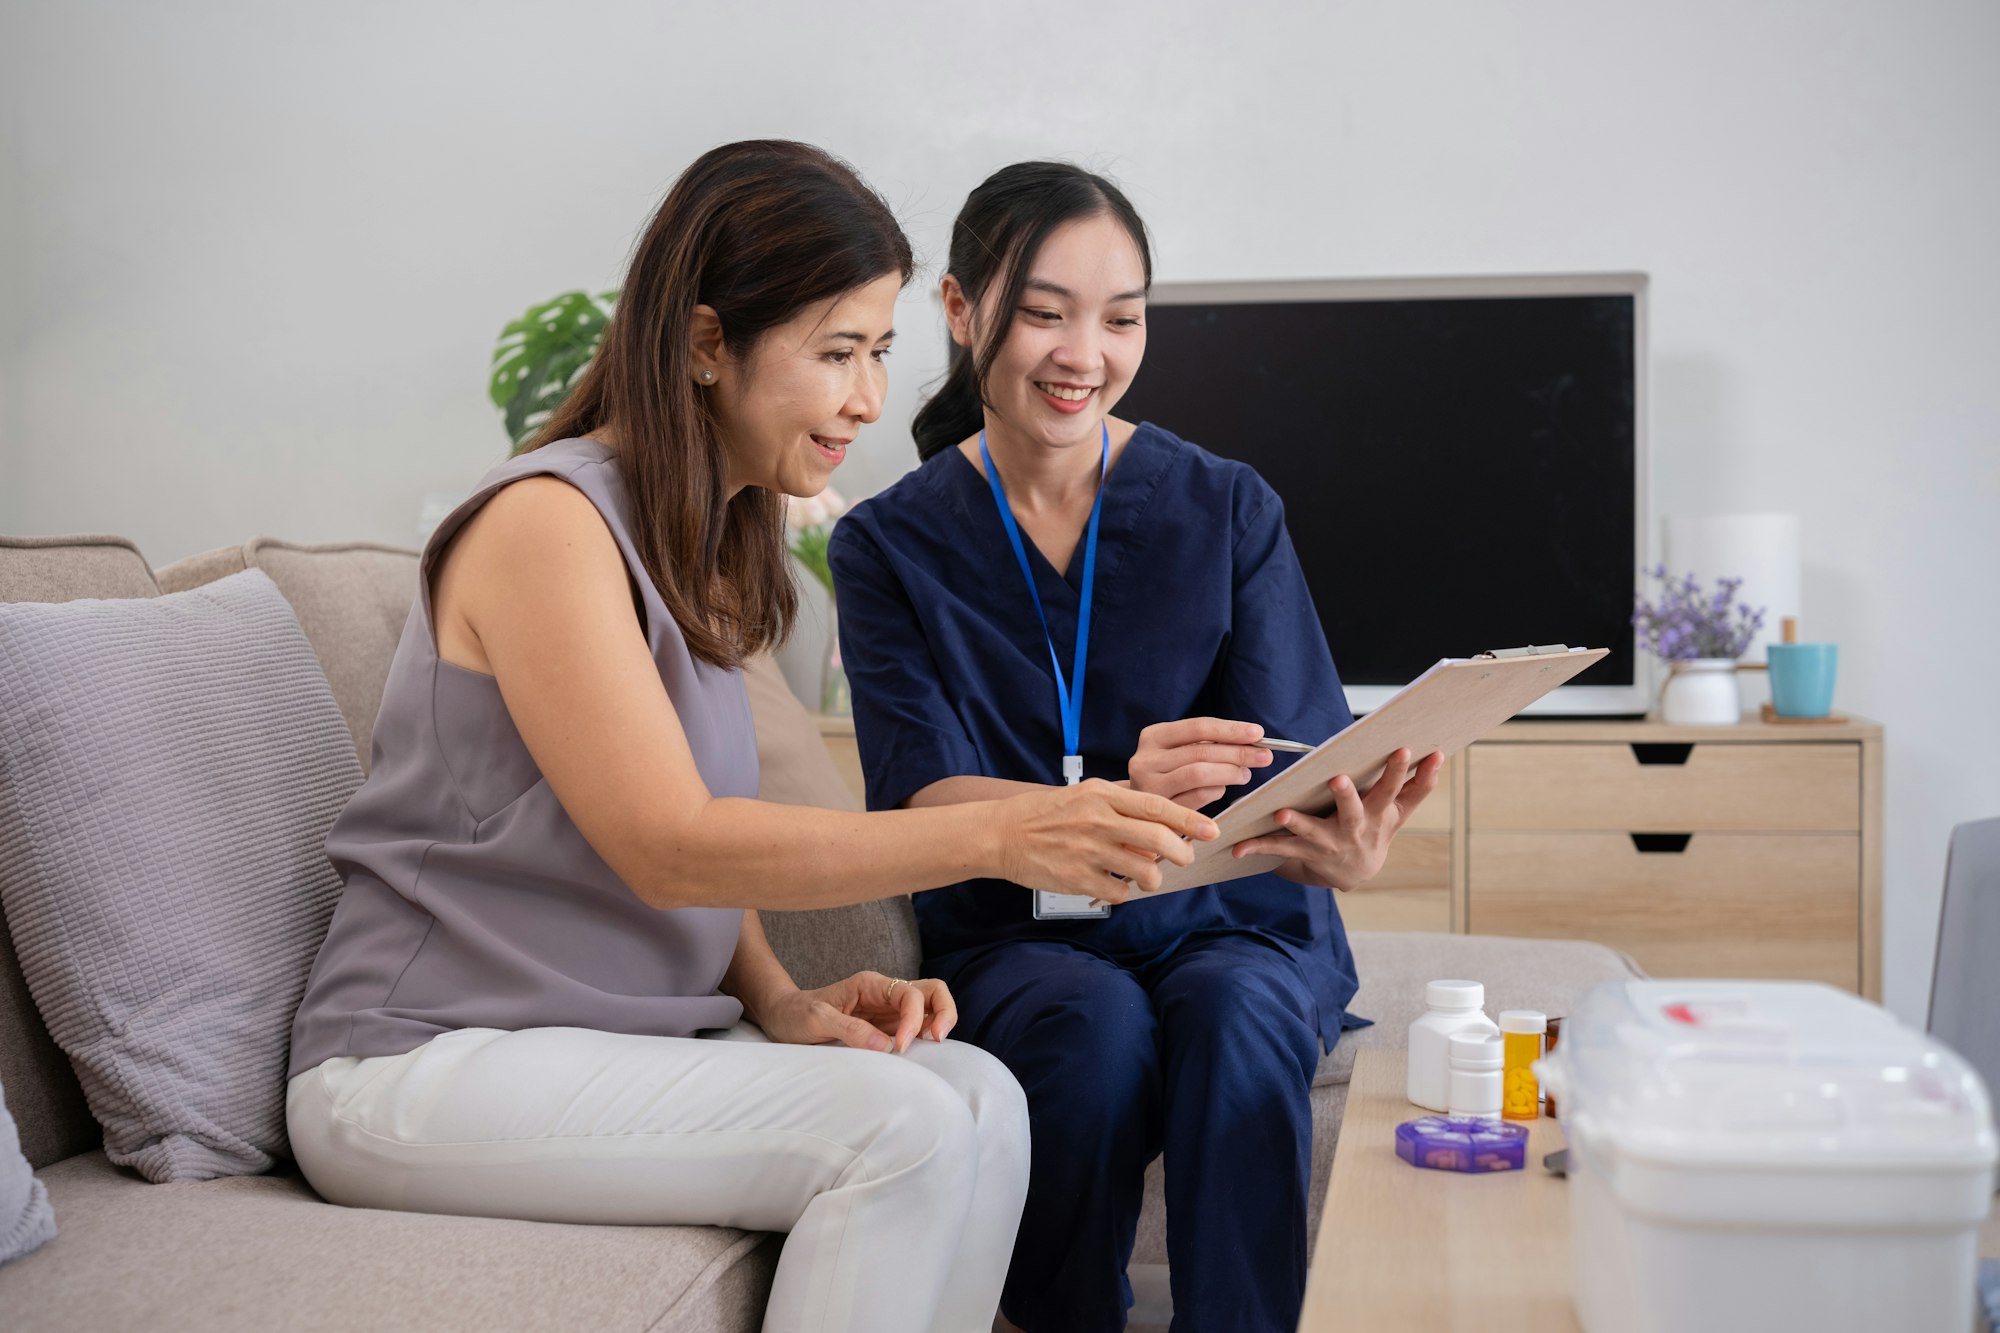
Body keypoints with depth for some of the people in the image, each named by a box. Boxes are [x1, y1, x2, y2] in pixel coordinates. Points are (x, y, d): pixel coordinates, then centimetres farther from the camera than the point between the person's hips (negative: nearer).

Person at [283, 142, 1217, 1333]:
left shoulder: (709, 542, 13)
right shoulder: (547, 521, -15)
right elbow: (667, 849, -22)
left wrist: (779, 1000, -4)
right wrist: (1000, 834, -27)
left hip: (626, 1039, 8)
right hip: (425, 1066, -8)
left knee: (976, 1096, -16)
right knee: (905, 1130, -24)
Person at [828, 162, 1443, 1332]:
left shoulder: (1228, 512, 1)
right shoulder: (891, 545, 0)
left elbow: (1292, 771, -6)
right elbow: (922, 799, -12)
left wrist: (1340, 840, -33)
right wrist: (1116, 805, -34)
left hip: (1229, 926, 1)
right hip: (1016, 940, 0)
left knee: (1233, 1016, -33)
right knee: (1097, 1026, -33)